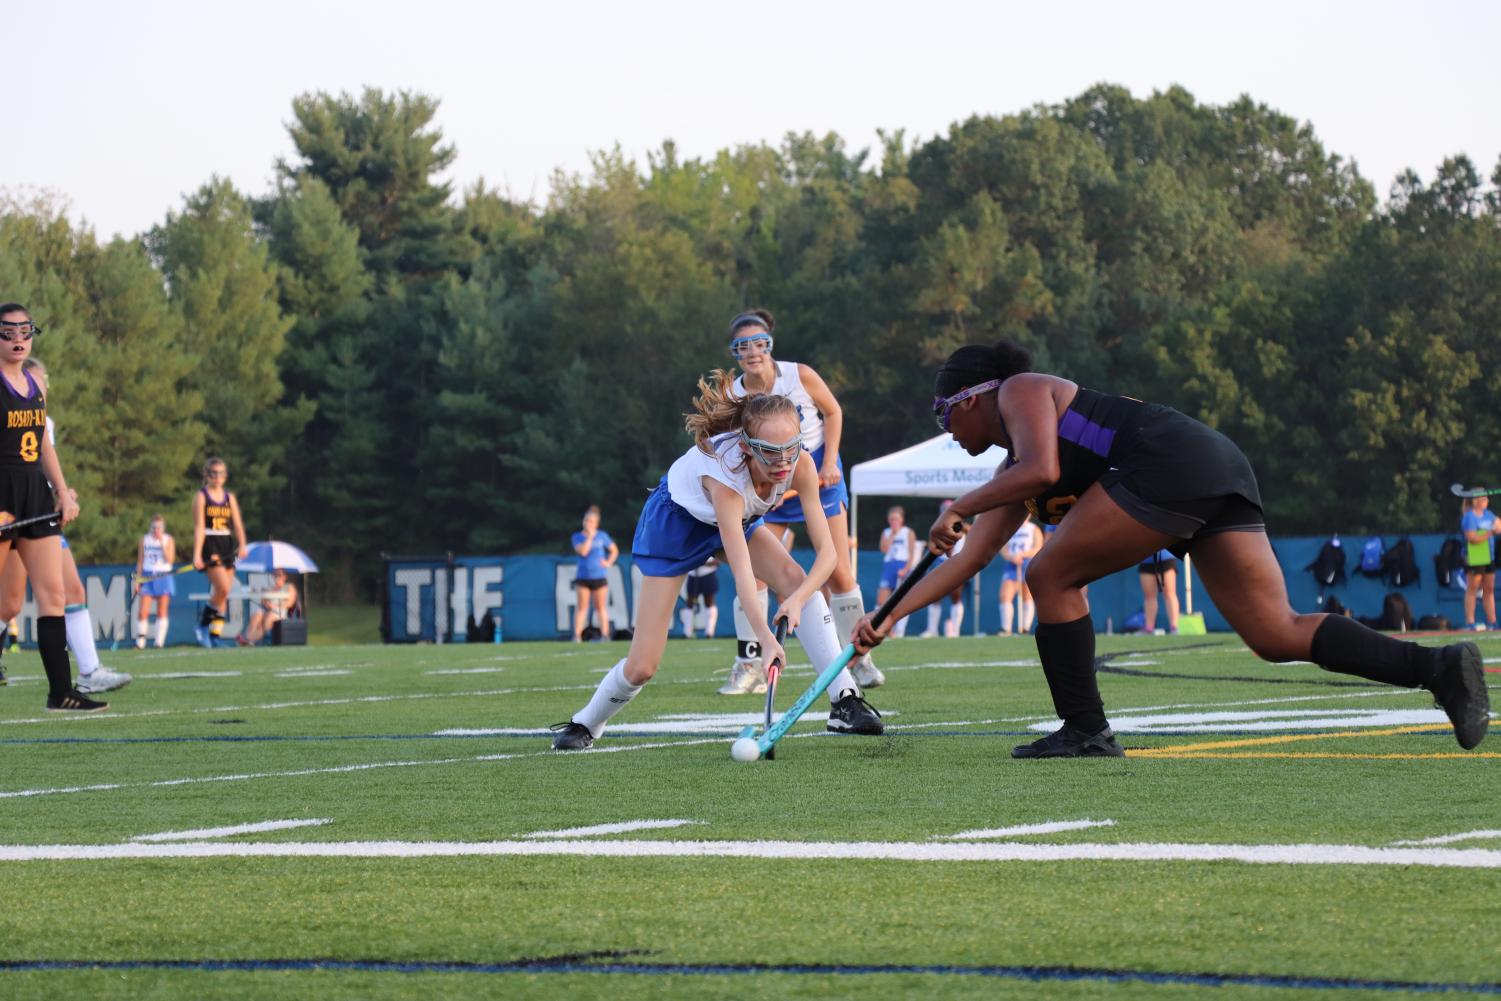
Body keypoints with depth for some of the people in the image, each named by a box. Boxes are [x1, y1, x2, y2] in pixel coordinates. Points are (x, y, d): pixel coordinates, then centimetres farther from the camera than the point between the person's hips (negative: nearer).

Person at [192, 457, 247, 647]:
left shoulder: (229, 497, 13)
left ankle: (214, 635, 8)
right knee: (223, 588, -20)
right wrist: (197, 554, -15)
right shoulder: (201, 496, 0)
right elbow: (199, 527, -7)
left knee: (223, 594, 3)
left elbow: (238, 524, 4)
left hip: (227, 546, 5)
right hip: (209, 546, -5)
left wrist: (242, 545, -14)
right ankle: (203, 623, -3)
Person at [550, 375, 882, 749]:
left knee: (795, 578, -25)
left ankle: (844, 700, -21)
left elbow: (827, 551, -30)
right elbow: (741, 568, -48)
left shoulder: (800, 465, -30)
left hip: (738, 517, 4)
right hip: (674, 520, -4)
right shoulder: (724, 471, -43)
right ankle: (585, 724, 23)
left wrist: (798, 598, -48)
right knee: (642, 666, -6)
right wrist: (766, 640, -57)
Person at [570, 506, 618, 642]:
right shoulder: (577, 537, 1)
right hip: (582, 577, 0)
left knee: (601, 607, 4)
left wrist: (609, 563, -1)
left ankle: (605, 635, 5)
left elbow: (614, 550, 14)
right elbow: (583, 551, -15)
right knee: (581, 607, -4)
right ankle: (577, 635, -5)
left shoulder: (602, 536, 5)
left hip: (599, 578, 0)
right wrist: (590, 536, -14)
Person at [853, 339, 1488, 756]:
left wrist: (958, 508, -2)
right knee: (1276, 635, -2)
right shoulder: (1012, 480, 32)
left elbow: (1041, 470, -11)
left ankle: (1085, 733, 2)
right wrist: (889, 618, 31)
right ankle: (1438, 666, -15)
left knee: (1052, 579, 1)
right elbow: (969, 559, 33)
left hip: (1171, 463, -9)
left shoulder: (1022, 390, 9)